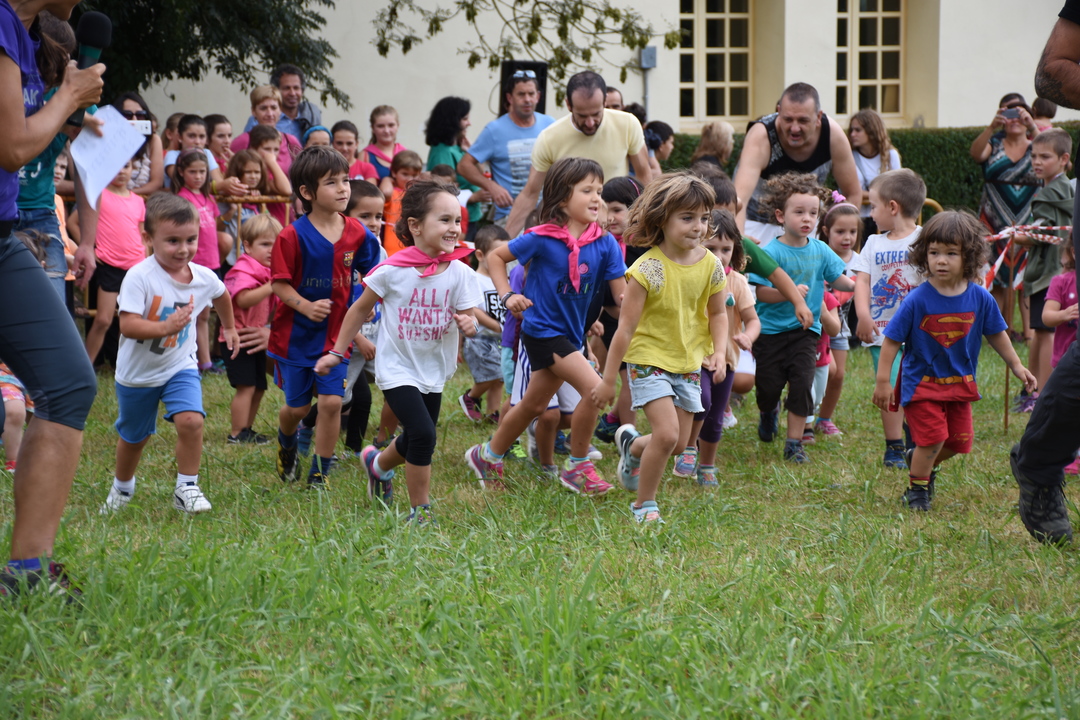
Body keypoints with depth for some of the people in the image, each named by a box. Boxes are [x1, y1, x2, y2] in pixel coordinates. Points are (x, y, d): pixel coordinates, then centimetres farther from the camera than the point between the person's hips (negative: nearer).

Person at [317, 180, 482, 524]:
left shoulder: (460, 274, -9)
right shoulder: (392, 271, -15)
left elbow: (471, 317, -7)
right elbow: (360, 309, -1)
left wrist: (469, 324, -32)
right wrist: (337, 352, 2)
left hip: (435, 371, 4)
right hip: (397, 368, -4)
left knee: (415, 443, 18)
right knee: (423, 434, -20)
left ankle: (378, 464, 52)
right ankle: (420, 511, -5)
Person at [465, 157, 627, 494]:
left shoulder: (604, 243, -5)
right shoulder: (542, 239, -15)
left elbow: (623, 295, -5)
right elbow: (496, 256, -2)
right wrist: (507, 296, -12)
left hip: (570, 334, 6)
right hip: (542, 330, -6)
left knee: (534, 404, 19)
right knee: (595, 390, -19)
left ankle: (488, 455, 40)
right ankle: (577, 467, -3)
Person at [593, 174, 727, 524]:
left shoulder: (711, 265, -5)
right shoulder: (648, 269, -20)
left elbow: (717, 313, 11)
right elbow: (626, 327, -16)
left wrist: (719, 352, -7)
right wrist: (608, 379, -11)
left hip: (689, 364, 6)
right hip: (649, 359, -6)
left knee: (678, 444, 10)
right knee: (667, 433, -18)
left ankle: (632, 446, 44)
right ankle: (644, 505, 3)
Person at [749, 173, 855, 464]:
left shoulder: (820, 251, 2)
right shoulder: (771, 253, -13)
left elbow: (838, 279, 11)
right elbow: (761, 292, -17)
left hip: (805, 330, 3)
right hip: (771, 330, -3)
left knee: (802, 385, -7)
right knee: (769, 385, 6)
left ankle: (795, 443, 2)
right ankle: (769, 412, 42)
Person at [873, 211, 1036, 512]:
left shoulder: (980, 298, -8)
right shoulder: (917, 300, -18)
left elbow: (997, 334, 9)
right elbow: (892, 340, -12)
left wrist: (1016, 366, 14)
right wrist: (882, 381, -12)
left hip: (960, 382, 4)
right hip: (922, 382, -4)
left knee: (960, 440, 10)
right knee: (932, 436, -11)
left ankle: (924, 462, 39)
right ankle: (917, 489, 11)